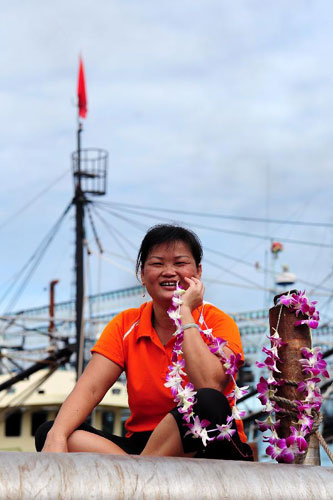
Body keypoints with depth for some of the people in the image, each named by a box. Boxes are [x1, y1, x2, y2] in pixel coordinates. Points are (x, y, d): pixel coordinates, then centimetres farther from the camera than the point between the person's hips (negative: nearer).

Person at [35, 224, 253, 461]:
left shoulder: (217, 322, -2)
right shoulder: (125, 325, 7)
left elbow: (210, 385, -22)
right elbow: (90, 388, -7)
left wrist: (185, 312, -13)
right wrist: (56, 436, -27)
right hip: (141, 445, 3)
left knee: (208, 403, -36)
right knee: (48, 433, -19)